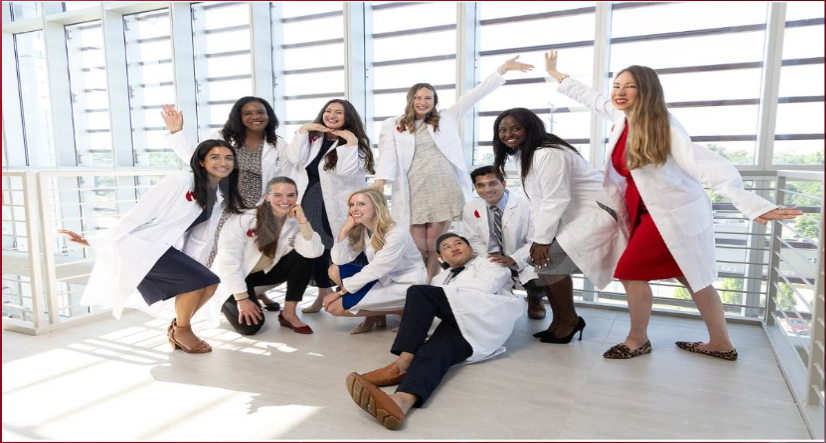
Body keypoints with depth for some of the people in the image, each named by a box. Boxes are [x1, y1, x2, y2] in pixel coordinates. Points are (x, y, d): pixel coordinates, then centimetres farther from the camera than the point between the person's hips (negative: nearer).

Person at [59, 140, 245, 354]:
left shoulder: (221, 196, 7)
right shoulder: (179, 181, -17)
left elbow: (201, 237, 11)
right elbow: (139, 213, -17)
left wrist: (193, 266, 9)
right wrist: (93, 241, -14)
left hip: (165, 248, 8)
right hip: (140, 245, -8)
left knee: (209, 283, -6)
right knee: (198, 280, -20)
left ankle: (177, 327, 14)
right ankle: (181, 331, 2)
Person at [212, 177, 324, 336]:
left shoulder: (295, 222, -12)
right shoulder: (244, 219, -25)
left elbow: (313, 253, -28)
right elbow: (229, 260, -25)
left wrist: (303, 220, -33)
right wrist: (242, 299, -23)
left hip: (264, 273, 4)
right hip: (234, 278, -4)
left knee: (303, 257, -20)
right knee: (250, 326, -20)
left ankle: (289, 313, -10)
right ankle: (229, 302, 14)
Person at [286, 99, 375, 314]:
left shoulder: (357, 142, -2)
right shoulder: (312, 137, 11)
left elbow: (346, 171, -19)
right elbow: (295, 158, -7)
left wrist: (350, 142, -21)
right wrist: (302, 130, -6)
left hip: (337, 205, -5)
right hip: (310, 201, 5)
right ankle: (324, 293, 29)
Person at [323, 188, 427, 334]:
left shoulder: (396, 234, -24)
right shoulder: (360, 230, -1)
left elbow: (373, 271, -22)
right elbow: (339, 261, -6)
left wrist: (340, 292, -15)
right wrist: (344, 230, -17)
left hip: (406, 286, -8)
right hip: (384, 279, 8)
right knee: (335, 270, -8)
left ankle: (401, 310, -2)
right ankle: (375, 313, 3)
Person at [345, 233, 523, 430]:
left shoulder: (490, 265, 23)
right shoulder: (441, 277, 38)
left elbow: (482, 288, 0)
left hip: (485, 319, -4)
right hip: (459, 323, 4)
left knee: (420, 292, -20)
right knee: (435, 348, -33)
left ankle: (402, 363, -28)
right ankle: (402, 401, -60)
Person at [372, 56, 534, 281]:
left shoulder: (445, 119, 14)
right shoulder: (393, 125, 10)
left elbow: (474, 96, 11)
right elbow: (387, 153, -2)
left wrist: (503, 69, 7)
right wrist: (380, 179, -19)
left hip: (444, 190, 1)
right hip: (414, 193, -1)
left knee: (435, 246, 4)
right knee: (418, 247, 2)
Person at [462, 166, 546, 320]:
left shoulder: (525, 206, -19)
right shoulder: (470, 209, -7)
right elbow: (475, 241, 1)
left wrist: (513, 259, -32)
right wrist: (490, 259, -19)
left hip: (524, 261, -3)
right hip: (493, 261, 4)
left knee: (539, 283, -32)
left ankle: (534, 299, 12)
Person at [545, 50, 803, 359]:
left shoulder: (660, 125, -22)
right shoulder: (622, 116, -1)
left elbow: (702, 163, -32)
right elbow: (587, 96, 17)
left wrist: (751, 204, -40)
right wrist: (554, 74, 28)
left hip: (673, 213, -8)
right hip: (650, 210, 8)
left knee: (630, 272, -3)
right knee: (691, 277, 14)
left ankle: (637, 341, 17)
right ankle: (721, 344, 27)